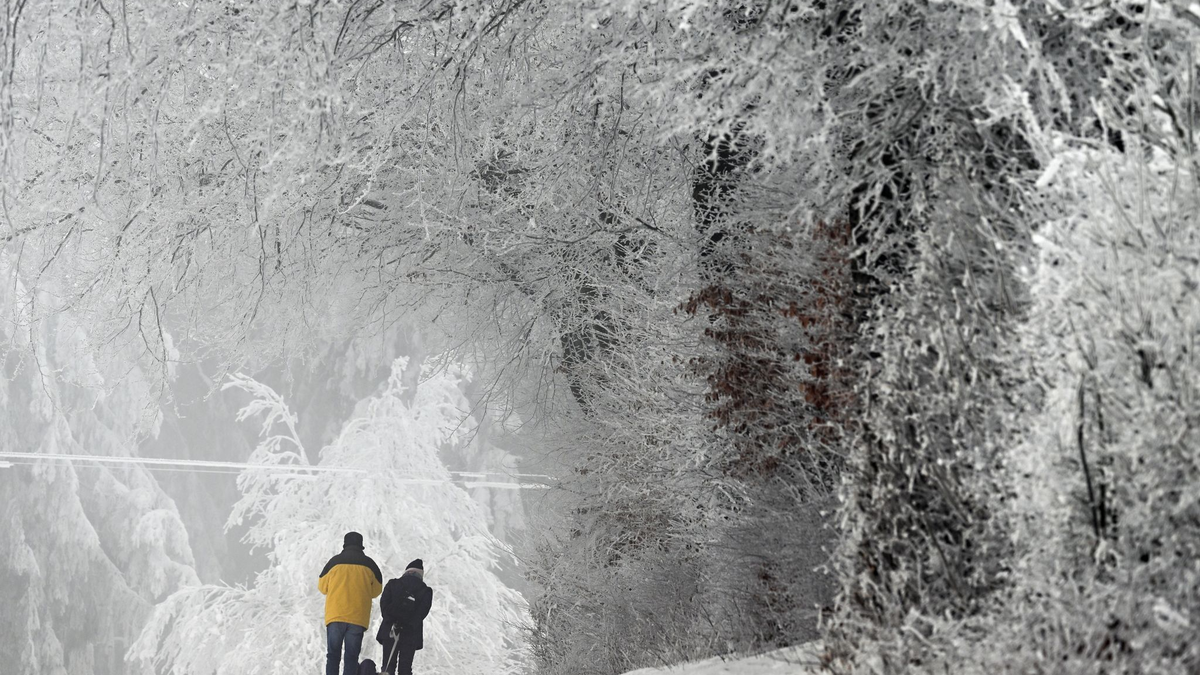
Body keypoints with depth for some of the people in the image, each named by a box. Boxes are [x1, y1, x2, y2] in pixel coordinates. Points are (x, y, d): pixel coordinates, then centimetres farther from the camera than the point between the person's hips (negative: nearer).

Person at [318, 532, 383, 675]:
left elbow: (322, 587, 12)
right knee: (351, 658, 3)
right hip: (358, 619, 0)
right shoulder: (369, 564, 3)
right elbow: (376, 591, 13)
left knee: (333, 655, 8)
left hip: (335, 616, 0)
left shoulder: (335, 561, 2)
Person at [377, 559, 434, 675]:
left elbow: (384, 604, -3)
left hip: (389, 632, 0)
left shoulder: (392, 584, 7)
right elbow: (421, 612, -6)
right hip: (411, 635, 0)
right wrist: (405, 624, -10)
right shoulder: (426, 591, 5)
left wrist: (393, 623, -8)